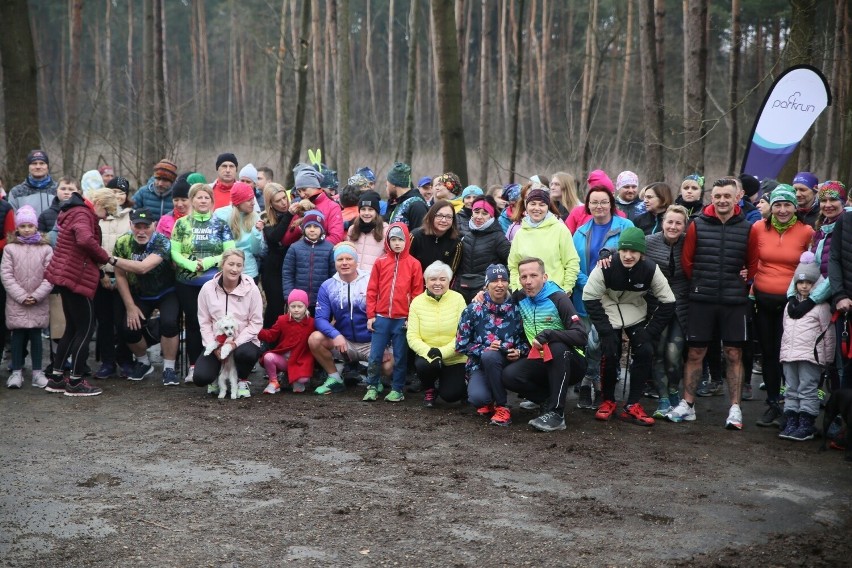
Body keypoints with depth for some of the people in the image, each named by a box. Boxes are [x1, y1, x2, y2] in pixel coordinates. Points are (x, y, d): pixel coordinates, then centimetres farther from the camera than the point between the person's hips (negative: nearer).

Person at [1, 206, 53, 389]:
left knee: (36, 335, 4)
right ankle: (17, 371, 12)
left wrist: (36, 296, -12)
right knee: (18, 335, 4)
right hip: (16, 302, 0)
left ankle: (37, 372, 10)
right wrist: (22, 296, -12)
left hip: (39, 303, 0)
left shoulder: (46, 249, 2)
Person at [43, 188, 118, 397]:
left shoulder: (77, 212, 18)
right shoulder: (82, 214, -15)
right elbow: (86, 240, -34)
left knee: (73, 328, 16)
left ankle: (56, 378, 19)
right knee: (86, 328, -3)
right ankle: (75, 382, 2)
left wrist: (99, 265, 9)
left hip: (68, 276, 10)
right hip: (76, 278, -10)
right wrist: (105, 257, -19)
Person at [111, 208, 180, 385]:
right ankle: (143, 363, 16)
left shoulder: (162, 242, -26)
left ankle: (169, 369, -9)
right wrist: (130, 306, -12)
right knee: (128, 328, -14)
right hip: (140, 295, 4)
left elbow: (143, 267, -40)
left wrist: (112, 259, -38)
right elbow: (120, 276, -8)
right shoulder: (123, 243, -14)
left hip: (166, 293, -4)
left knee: (168, 323, -29)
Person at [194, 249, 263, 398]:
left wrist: (236, 342, -19)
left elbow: (256, 323, -7)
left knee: (245, 353, -38)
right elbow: (204, 322, 0)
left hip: (244, 342, -1)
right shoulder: (208, 288, -3)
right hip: (215, 343, 1)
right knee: (200, 377, -22)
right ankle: (217, 376, 18)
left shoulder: (251, 289, -8)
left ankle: (242, 381, -2)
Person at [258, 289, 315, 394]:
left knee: (303, 379, -27)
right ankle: (273, 382, -4)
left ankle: (298, 381, 15)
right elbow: (270, 336, 3)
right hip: (282, 358, 2)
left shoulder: (311, 323, -2)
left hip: (300, 361, -2)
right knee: (268, 357, -28)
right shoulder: (282, 320, 3)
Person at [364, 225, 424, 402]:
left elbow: (417, 293, 1)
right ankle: (372, 387, 14)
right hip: (381, 318, 1)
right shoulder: (380, 262, 5)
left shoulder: (414, 264, 1)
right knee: (375, 356, 3)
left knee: (400, 357, 6)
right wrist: (371, 316, 1)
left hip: (403, 320, -1)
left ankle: (397, 390, 15)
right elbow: (372, 290, 6)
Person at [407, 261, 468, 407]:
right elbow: (412, 336, -9)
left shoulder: (457, 299, -8)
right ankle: (429, 390, 4)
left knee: (450, 395, -12)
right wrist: (428, 351, -28)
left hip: (454, 358, -1)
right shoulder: (417, 302, -4)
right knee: (422, 365, -31)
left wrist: (443, 352, -25)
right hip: (427, 354, 1)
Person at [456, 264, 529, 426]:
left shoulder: (517, 309, -2)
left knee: (490, 357, -36)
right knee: (477, 397, -32)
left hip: (507, 364, 0)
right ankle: (487, 401, 9)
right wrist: (485, 350, -17)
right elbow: (461, 344, -3)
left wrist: (519, 352, -15)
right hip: (479, 365, 0)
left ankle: (502, 406, -18)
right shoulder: (473, 310, -3)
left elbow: (526, 339, 6)